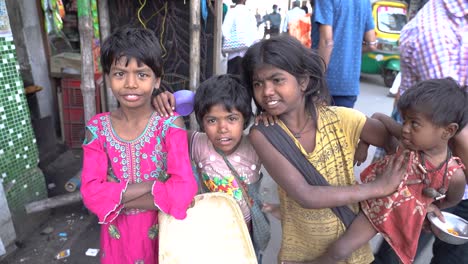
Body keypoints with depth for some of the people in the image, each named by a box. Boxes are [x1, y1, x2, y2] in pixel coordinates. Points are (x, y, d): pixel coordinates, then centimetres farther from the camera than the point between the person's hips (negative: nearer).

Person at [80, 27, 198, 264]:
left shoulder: (169, 124, -18)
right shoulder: (97, 128, -10)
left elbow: (184, 189, -27)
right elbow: (91, 192, -15)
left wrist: (114, 195, -22)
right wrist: (152, 185, -25)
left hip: (159, 229, -2)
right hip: (118, 233, 2)